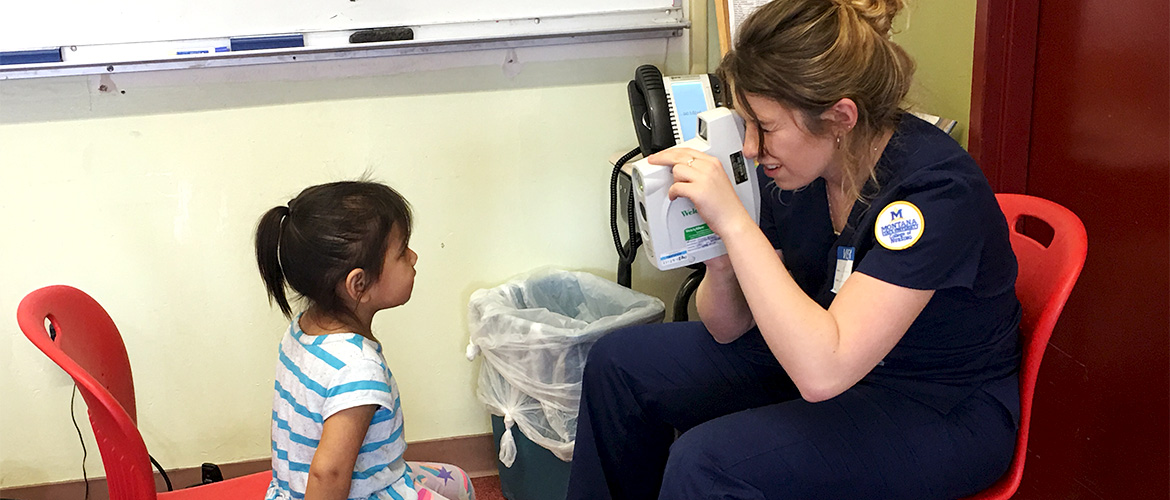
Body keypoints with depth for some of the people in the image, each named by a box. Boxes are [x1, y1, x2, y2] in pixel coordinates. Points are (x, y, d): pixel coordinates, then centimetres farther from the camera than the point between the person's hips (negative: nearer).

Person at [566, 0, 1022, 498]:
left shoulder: (935, 189, -28)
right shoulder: (789, 168, -8)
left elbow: (823, 370, -37)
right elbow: (728, 327, 1)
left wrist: (733, 221, -37)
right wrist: (721, 261, -21)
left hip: (941, 414, -7)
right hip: (822, 355, 7)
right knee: (619, 361, 3)